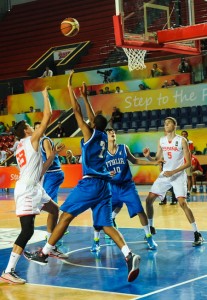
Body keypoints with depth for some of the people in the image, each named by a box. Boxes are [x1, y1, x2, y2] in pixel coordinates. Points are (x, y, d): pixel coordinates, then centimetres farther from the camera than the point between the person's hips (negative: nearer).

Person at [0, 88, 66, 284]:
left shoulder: (22, 148, 19)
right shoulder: (32, 140, -6)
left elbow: (40, 170, 23)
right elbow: (48, 115, -8)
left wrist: (54, 153, 24)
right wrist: (45, 95, 4)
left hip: (34, 188, 10)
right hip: (27, 191, -10)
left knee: (54, 210, 28)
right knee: (27, 231, -17)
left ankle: (49, 248, 38)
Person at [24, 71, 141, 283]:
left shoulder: (90, 134, -2)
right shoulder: (103, 136, 15)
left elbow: (77, 111, -3)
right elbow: (93, 118, 31)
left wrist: (70, 86, 4)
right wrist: (85, 96, 37)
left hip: (90, 183, -7)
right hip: (103, 185, 7)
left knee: (66, 216, 3)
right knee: (106, 225, 1)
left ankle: (43, 253, 8)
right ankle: (129, 256, -19)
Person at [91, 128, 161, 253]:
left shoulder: (124, 148, -1)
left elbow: (134, 160, 14)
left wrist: (153, 162, 10)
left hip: (127, 186, 1)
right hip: (112, 187, -1)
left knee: (140, 211, -4)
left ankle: (149, 238, 12)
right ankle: (96, 241, 12)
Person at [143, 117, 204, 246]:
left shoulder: (182, 140, -11)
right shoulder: (161, 141, 5)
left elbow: (188, 162, -13)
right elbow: (157, 159, 12)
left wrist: (173, 172, -21)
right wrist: (148, 157, -10)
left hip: (179, 176, -6)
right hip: (165, 175, 6)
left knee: (182, 202, -20)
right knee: (149, 199, 2)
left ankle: (197, 234, -13)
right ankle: (150, 228, 21)